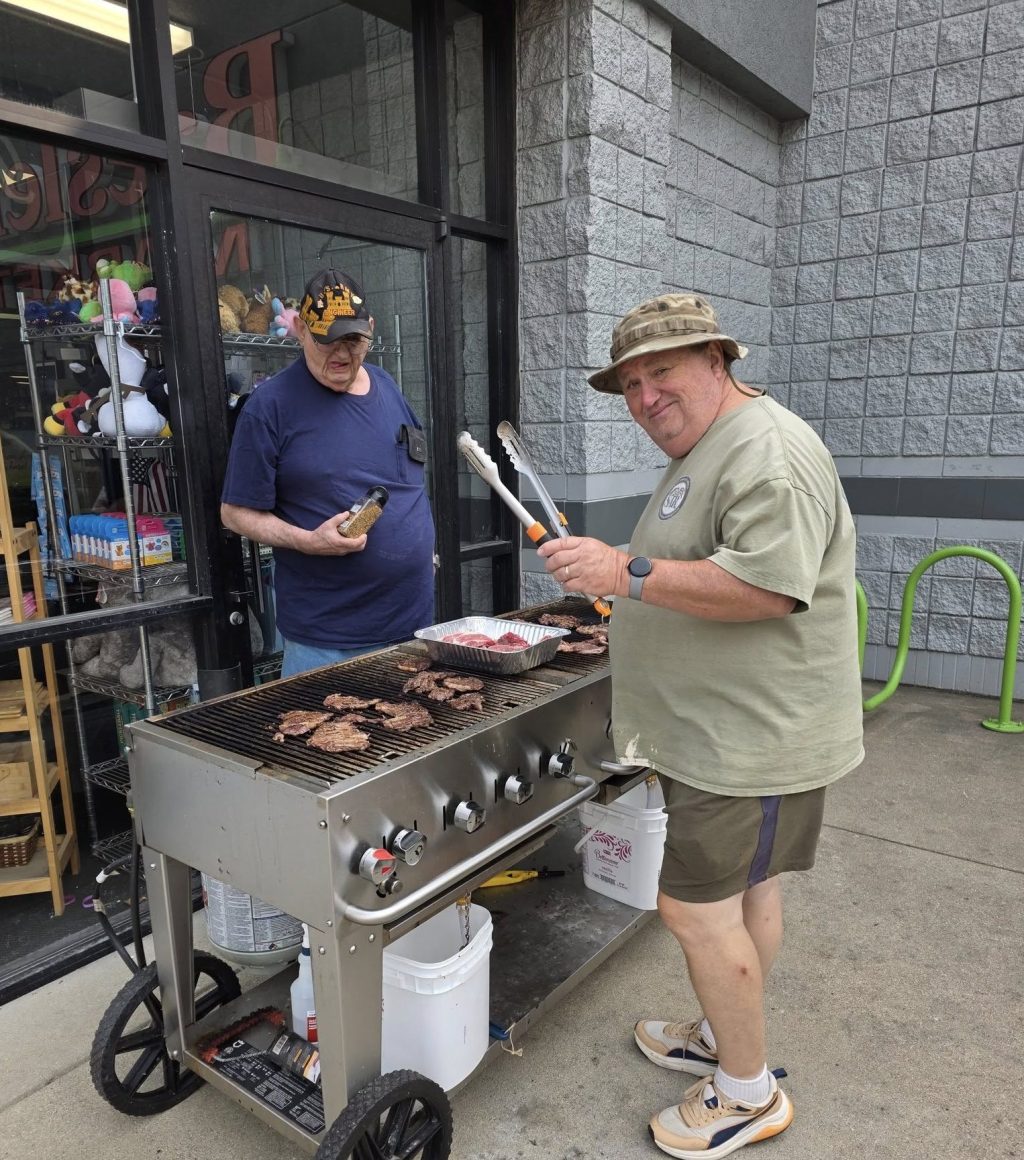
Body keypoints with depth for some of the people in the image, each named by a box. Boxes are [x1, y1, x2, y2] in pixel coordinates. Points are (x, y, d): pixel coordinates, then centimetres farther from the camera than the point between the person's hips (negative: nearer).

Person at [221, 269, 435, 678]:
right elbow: (236, 512, -8)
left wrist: (422, 548, 11)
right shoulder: (271, 405, -10)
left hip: (415, 617, 6)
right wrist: (308, 541, -23)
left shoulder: (385, 386, 8)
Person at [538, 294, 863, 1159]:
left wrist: (630, 573, -29)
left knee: (698, 908, -1)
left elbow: (769, 587, -29)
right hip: (734, 731, 10)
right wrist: (616, 578, 15)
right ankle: (726, 1038, 38)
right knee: (747, 892, 21)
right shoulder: (706, 452, 16)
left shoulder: (767, 452, -19)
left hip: (752, 739, -10)